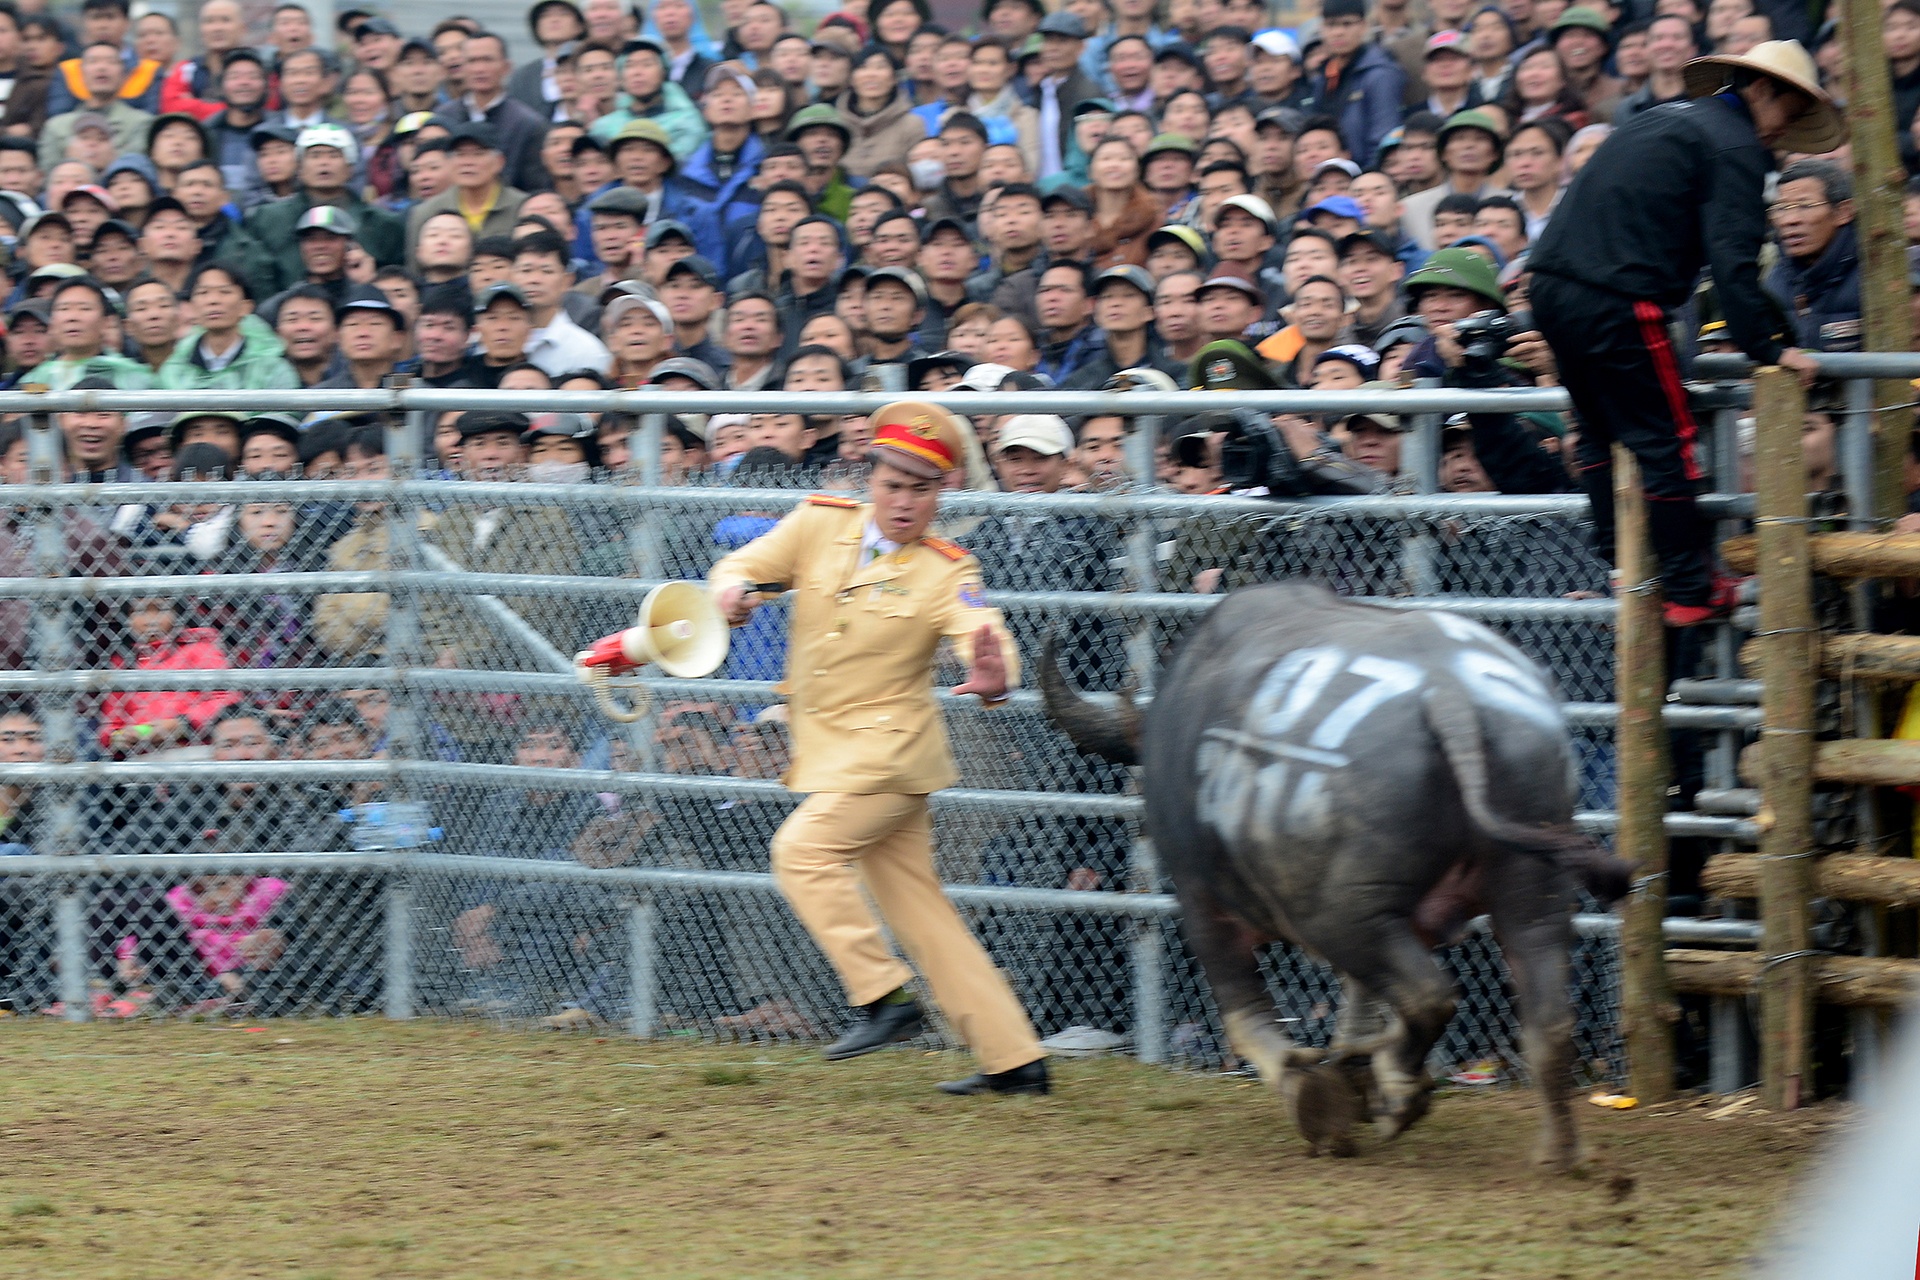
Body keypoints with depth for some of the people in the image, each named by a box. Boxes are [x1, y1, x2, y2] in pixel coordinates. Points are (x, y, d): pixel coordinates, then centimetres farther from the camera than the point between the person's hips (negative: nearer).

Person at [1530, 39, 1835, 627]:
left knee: (1602, 434, 20)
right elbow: (1732, 257, -13)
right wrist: (1766, 347, -13)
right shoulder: (1735, 144, -2)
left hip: (1552, 288, 9)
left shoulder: (1663, 121, 26)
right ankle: (1689, 593, -1)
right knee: (1664, 442, -3)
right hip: (1616, 302, -9)